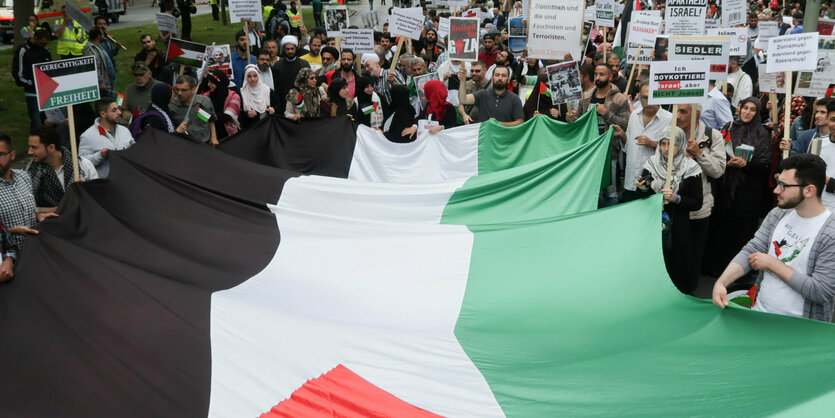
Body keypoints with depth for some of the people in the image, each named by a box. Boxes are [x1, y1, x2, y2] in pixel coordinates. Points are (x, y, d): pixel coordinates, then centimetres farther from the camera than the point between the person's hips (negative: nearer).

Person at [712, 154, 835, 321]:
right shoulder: (778, 214, 6)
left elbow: (821, 292, -18)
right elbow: (751, 251, 1)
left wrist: (772, 263, -11)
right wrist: (721, 282, -16)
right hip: (759, 314, 6)